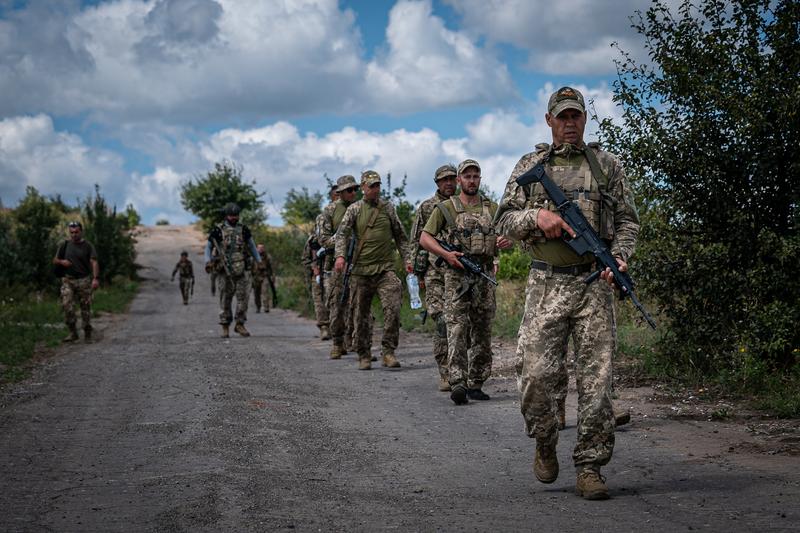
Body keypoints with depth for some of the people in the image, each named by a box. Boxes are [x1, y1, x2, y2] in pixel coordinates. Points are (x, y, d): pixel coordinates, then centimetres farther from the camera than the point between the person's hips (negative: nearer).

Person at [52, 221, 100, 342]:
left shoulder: (87, 246, 2)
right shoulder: (65, 245, 11)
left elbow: (94, 263, -8)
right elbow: (55, 260, 17)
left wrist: (96, 278, -23)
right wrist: (61, 262, -7)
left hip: (84, 280, -2)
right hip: (68, 281, 2)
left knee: (86, 307, 1)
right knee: (66, 305, -13)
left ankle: (87, 334, 11)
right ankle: (73, 332, -5)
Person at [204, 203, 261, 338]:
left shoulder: (243, 230, 8)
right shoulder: (217, 231, 1)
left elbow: (252, 246, 17)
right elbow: (208, 247, 6)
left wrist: (259, 261, 13)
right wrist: (208, 261, -11)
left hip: (242, 270, 2)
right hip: (225, 271, -2)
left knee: (243, 296, -3)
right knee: (225, 299, 2)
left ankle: (240, 324, 8)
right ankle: (225, 327, 10)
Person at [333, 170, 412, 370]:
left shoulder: (388, 208, 10)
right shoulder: (354, 209, 5)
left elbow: (400, 236, 16)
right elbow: (342, 233, -6)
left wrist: (406, 259, 8)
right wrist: (340, 255, -22)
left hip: (386, 267, 0)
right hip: (361, 270, 0)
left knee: (393, 308, -14)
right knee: (361, 314, 4)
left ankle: (388, 350, -6)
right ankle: (364, 355, 13)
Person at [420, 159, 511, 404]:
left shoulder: (492, 207, 13)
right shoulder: (446, 208, 3)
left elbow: (505, 236, 18)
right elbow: (425, 237, 2)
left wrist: (505, 242, -6)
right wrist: (446, 254, -13)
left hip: (485, 277, 4)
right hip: (457, 276, -4)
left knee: (482, 333, 6)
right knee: (457, 330, -13)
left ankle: (475, 384, 14)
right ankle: (457, 384, -20)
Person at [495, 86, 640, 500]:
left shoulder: (607, 165, 11)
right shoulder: (530, 165, 11)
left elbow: (627, 221, 11)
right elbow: (505, 220, 10)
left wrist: (619, 256, -8)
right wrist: (537, 217, -10)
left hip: (595, 284, 0)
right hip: (547, 285, 0)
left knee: (595, 378, -3)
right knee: (536, 374, -9)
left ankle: (589, 466, 5)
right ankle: (545, 443, 18)